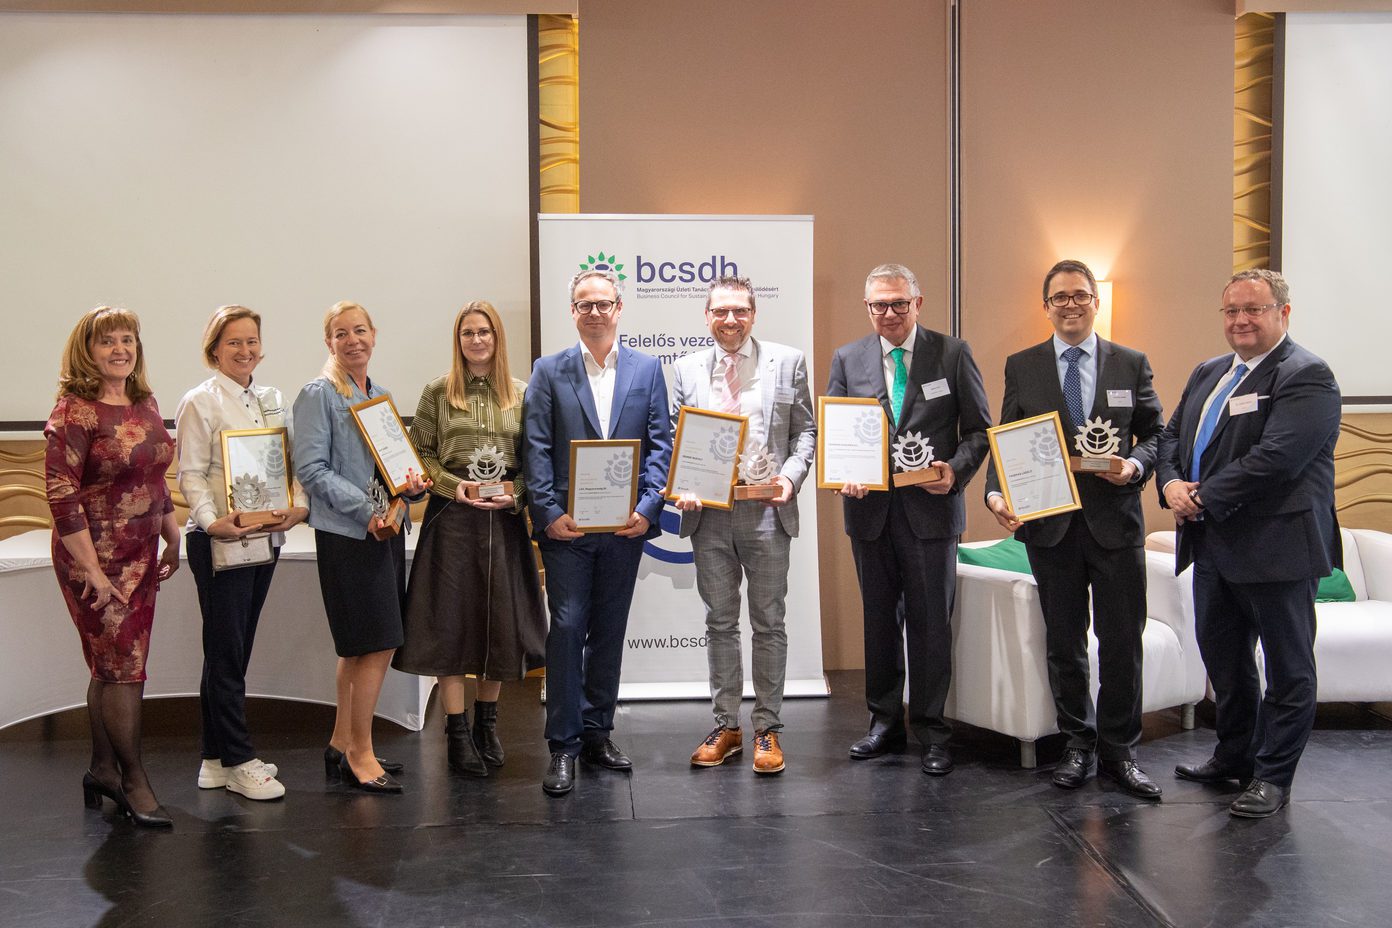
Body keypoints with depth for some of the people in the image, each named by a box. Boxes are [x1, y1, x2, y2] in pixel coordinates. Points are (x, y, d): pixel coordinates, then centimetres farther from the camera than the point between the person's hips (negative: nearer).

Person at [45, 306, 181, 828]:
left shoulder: (146, 403, 9)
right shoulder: (75, 410, -13)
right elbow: (61, 495, -17)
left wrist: (173, 539, 16)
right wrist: (91, 570, -19)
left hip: (140, 554, 7)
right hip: (95, 555, -7)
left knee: (114, 667, 14)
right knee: (122, 667, -3)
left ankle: (102, 770, 26)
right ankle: (134, 780, 9)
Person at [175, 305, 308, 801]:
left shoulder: (273, 400, 13)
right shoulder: (200, 402, -4)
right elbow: (190, 475, -10)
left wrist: (299, 505, -7)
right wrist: (212, 520, -25)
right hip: (220, 538, -6)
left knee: (234, 651, 12)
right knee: (226, 652, -2)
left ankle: (217, 758, 21)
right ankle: (238, 760, 6)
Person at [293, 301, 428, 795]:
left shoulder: (380, 394, 16)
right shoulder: (319, 394, -6)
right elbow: (311, 469, -13)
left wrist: (411, 484, 0)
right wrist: (365, 509, -20)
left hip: (385, 530, 8)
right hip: (346, 533, -7)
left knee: (360, 647, 12)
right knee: (377, 643, -8)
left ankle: (342, 744, 23)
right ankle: (359, 752, 3)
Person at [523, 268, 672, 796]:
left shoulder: (646, 369, 8)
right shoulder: (549, 371, 4)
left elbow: (660, 442, 4)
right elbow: (536, 448, -1)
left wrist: (648, 507, -8)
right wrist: (548, 512, -12)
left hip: (626, 524, 2)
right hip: (566, 525, -2)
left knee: (609, 632, 11)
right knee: (567, 628, -5)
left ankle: (597, 733, 23)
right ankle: (563, 746, 4)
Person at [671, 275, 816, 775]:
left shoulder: (788, 361, 3)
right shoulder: (687, 369, 8)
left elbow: (806, 430, 4)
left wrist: (791, 475, -13)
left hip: (766, 510, -2)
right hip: (708, 513, 2)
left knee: (768, 624, 4)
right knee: (720, 624, 10)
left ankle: (767, 729, 14)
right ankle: (725, 726, 20)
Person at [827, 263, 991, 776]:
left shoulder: (952, 353, 1)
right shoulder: (848, 359, 6)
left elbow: (979, 428, 2)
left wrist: (956, 470, -16)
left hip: (930, 507, -2)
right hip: (870, 508, 3)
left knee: (930, 621, 2)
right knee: (879, 619, 13)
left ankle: (931, 732, 13)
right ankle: (884, 722, 26)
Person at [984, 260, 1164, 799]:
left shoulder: (1131, 364, 6)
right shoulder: (1021, 366, 5)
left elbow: (1157, 434, 8)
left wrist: (1136, 464, -13)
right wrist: (996, 493, -13)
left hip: (1115, 521, 0)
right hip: (1050, 524, 1)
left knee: (1122, 643, 3)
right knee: (1064, 644, 10)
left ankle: (1119, 751, 17)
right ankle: (1079, 745, 24)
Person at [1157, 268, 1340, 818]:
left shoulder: (1307, 377, -13)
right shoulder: (1207, 374, 14)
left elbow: (1276, 459, -24)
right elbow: (1172, 435, 15)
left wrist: (1205, 499, -18)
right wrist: (1171, 484, -6)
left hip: (1277, 545, -9)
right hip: (1214, 545, 9)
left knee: (1287, 667, 5)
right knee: (1221, 655, 19)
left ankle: (1273, 777, 15)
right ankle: (1235, 755, 36)